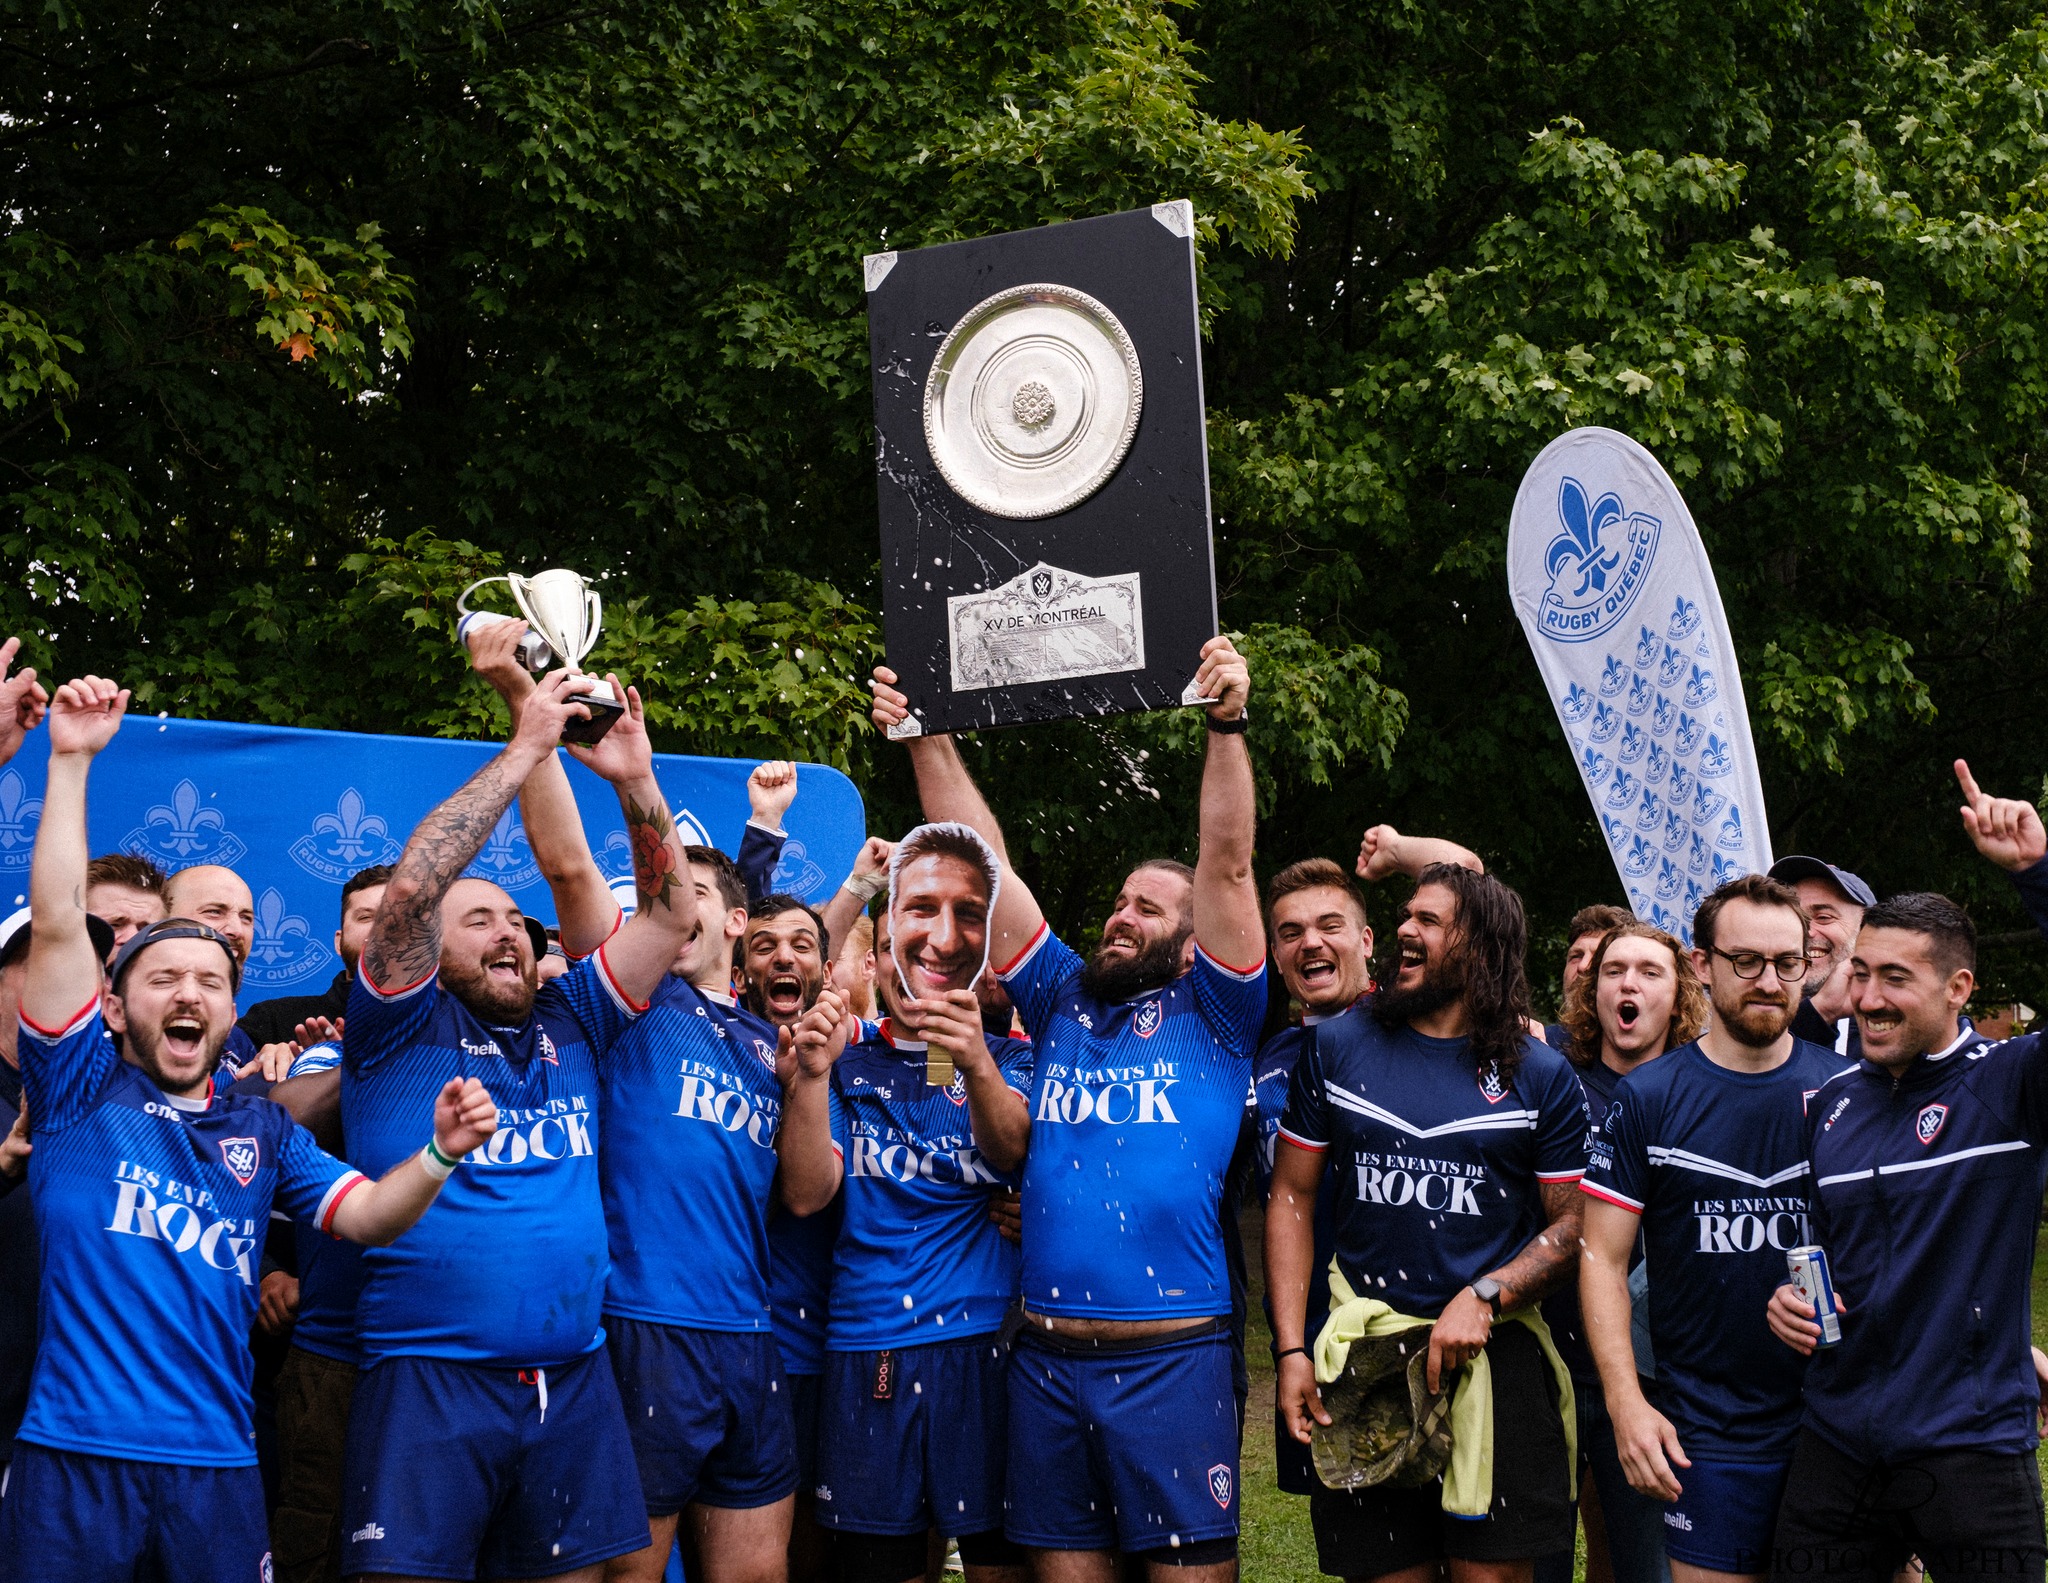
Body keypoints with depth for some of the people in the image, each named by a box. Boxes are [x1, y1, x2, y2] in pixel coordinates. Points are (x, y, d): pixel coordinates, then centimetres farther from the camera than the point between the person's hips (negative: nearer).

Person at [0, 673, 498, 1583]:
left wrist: (440, 1151, -9)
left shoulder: (261, 1129, 15)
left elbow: (365, 1215, 11)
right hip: (74, 1452, -3)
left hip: (215, 1462, 3)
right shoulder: (83, 1089, 5)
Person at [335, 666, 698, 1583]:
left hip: (573, 1380, 5)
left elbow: (669, 916, 11)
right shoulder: (403, 1027, 1)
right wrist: (526, 749, -11)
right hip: (428, 1377, -5)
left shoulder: (568, 1022, 14)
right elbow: (409, 891, -14)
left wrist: (634, 779, -1)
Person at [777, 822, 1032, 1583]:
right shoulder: (850, 1059, 8)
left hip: (990, 1348, -1)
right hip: (866, 1356, 1)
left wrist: (975, 1064, -34)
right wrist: (812, 1073, -19)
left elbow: (1017, 1153, -15)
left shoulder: (1010, 1056, 6)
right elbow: (806, 1194, -4)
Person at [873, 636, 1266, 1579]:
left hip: (1172, 1355, -4)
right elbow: (983, 862, 12)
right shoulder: (1063, 1000, 14)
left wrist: (1227, 725, -16)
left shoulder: (1210, 1015, 5)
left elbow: (1228, 865, -7)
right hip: (1045, 1357, 4)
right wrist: (927, 740, 8)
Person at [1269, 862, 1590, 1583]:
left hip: (1494, 1353, -1)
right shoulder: (1338, 1047, 5)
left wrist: (1484, 1296, -14)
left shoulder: (1541, 1076, 2)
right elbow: (1291, 1197, 6)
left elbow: (1571, 1223, 3)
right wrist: (1291, 1349, -2)